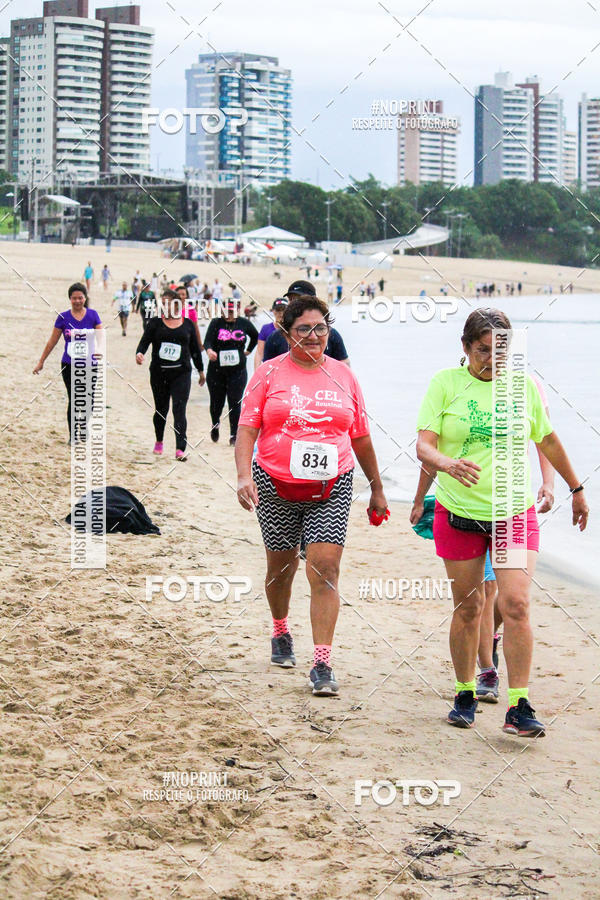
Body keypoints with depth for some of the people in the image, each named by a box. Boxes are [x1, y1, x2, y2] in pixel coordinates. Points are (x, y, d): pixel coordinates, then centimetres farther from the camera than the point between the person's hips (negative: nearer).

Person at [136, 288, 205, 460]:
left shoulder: (187, 324, 8)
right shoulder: (155, 323, 5)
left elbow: (195, 349, 15)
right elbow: (144, 341, -3)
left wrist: (201, 370, 21)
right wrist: (139, 353, -25)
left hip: (181, 373, -1)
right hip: (159, 373, 1)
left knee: (179, 410, -12)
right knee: (161, 409, 12)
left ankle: (180, 449, -18)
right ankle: (159, 442, 36)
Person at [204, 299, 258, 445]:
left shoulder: (244, 323, 3)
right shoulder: (216, 323, -4)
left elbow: (255, 336, 23)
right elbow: (207, 341, -17)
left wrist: (248, 351, 15)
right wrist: (209, 350, -38)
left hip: (237, 371, 0)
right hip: (216, 371, 0)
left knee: (235, 403, -6)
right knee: (217, 402, 9)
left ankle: (234, 435, 1)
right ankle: (215, 425, 40)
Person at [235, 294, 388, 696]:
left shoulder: (343, 376, 8)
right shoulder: (269, 374, 1)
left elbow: (360, 437, 16)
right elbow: (247, 428, -5)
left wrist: (377, 489, 20)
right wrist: (244, 475, -20)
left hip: (331, 488, 0)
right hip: (276, 485, 0)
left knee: (325, 567, -12)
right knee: (281, 565, 14)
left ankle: (323, 665, -13)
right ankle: (281, 633, 42)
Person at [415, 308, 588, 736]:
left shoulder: (523, 385, 3)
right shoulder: (445, 383, -3)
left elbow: (548, 439, 18)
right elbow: (424, 445, -11)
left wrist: (576, 488, 27)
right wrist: (448, 463, -33)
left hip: (515, 512, 1)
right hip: (459, 513, 0)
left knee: (516, 605, -12)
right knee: (468, 608, 7)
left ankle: (519, 708, -10)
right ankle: (465, 696, 26)